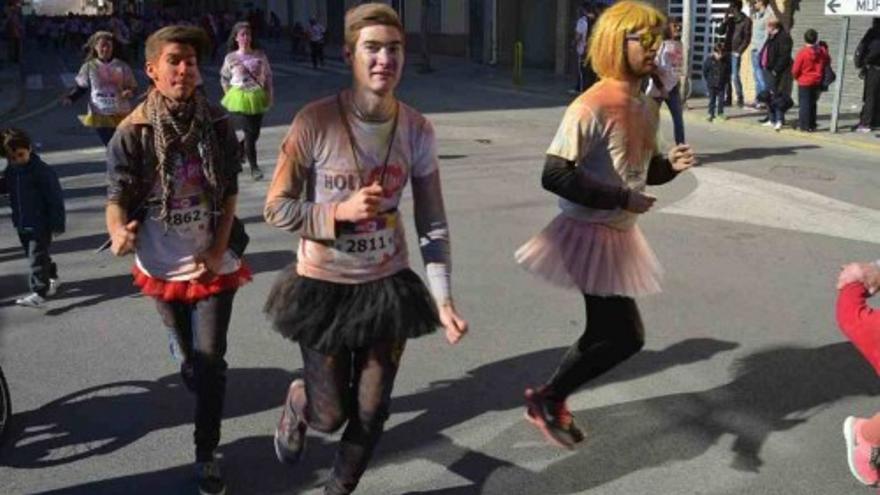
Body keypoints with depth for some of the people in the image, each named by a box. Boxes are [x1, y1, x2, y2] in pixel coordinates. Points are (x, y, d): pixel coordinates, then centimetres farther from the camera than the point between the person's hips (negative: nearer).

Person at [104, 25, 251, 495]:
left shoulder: (217, 125, -7)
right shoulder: (133, 132, -12)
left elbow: (229, 195, -3)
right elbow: (118, 195, -12)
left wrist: (217, 251, -13)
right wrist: (119, 233, -34)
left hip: (213, 263, 0)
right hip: (161, 265, 0)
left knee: (210, 360, -2)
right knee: (188, 355, 19)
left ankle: (206, 454, 13)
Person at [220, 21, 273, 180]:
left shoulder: (260, 55, 1)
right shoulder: (231, 58, -1)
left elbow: (268, 76, 6)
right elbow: (224, 79, 12)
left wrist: (269, 95, -1)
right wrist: (230, 94, 3)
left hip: (257, 99, 3)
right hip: (240, 100, -3)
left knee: (254, 134, 8)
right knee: (250, 133, -10)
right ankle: (254, 167, 1)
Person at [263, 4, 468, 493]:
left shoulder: (418, 130, -8)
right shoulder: (315, 122, -18)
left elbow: (433, 223, -2)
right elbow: (277, 208, -10)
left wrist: (443, 299, -10)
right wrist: (341, 211, -25)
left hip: (389, 285, 3)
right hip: (324, 287, -3)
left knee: (372, 413, 13)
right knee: (331, 416, 9)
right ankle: (298, 403, 48)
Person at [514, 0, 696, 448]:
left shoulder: (647, 107, 7)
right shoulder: (591, 107, -21)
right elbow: (554, 177, -25)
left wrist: (671, 165, -4)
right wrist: (622, 199, -24)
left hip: (620, 234, 9)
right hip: (590, 234, -9)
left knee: (607, 332, 16)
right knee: (626, 335, -5)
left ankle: (552, 400, 34)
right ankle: (546, 398, 14)